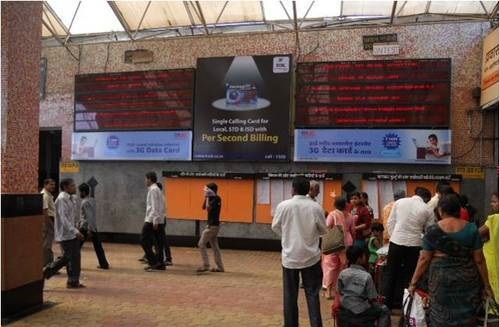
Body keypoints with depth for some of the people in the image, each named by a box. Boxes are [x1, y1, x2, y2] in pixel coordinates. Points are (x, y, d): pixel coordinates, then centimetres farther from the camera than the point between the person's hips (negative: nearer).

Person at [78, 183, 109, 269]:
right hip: (94, 227, 8)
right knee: (98, 246, 6)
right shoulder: (92, 200, 11)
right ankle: (104, 264, 6)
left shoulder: (85, 202, -14)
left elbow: (89, 216, -21)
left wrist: (89, 230, -23)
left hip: (85, 227, -8)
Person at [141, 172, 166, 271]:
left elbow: (155, 207, -18)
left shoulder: (153, 190, -10)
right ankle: (160, 263, 10)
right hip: (159, 221, 9)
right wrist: (157, 219, 19)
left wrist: (154, 221, -21)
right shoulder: (157, 189, 18)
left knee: (145, 240, -4)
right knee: (158, 242, 8)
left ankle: (153, 262, -7)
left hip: (152, 220, -9)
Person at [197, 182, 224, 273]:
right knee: (215, 246, 11)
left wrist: (208, 197, -16)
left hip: (212, 225, -10)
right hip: (213, 225, 10)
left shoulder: (216, 198, -15)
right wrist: (206, 197, 5)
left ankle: (206, 265, -4)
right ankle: (220, 267, 15)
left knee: (201, 244, -5)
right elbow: (204, 207, 14)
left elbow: (208, 208, -24)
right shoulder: (212, 198, 13)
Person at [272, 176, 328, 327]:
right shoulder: (316, 207, -8)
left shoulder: (283, 205, -10)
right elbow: (323, 230, 5)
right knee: (312, 294, 9)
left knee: (290, 295, 11)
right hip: (311, 256, 1)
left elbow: (275, 227, 5)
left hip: (290, 256, 0)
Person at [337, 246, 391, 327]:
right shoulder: (367, 276, -17)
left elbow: (340, 293, 4)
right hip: (362, 314, -5)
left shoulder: (342, 274, -5)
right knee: (384, 311, 17)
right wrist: (378, 299, 11)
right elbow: (373, 299, -10)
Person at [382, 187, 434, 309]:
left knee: (390, 273, 13)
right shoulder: (428, 210, 0)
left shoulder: (399, 202, 2)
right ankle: (400, 303, 19)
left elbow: (390, 222, 4)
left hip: (396, 241, 1)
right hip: (414, 244, -1)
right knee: (408, 275, 13)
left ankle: (386, 303, 16)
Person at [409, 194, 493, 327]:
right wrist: (486, 285, 9)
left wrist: (413, 282, 3)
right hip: (468, 279, 2)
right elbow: (479, 260, 0)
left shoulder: (433, 231, -6)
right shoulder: (471, 229, -2)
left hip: (442, 279, -1)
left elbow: (424, 259, -4)